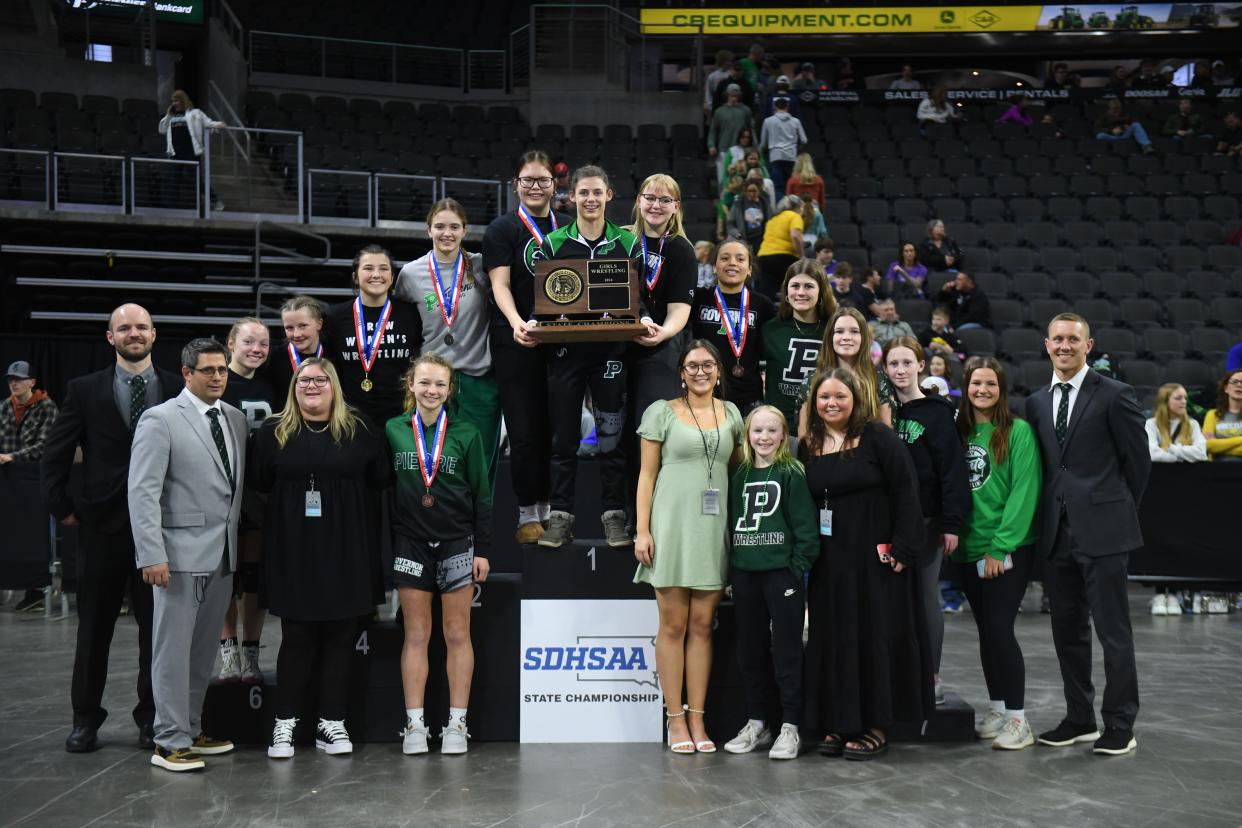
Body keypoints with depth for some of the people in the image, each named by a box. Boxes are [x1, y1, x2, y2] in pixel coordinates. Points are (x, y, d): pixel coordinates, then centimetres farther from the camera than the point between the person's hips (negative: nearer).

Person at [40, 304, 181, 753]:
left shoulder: (179, 390, 2)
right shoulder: (84, 390, 3)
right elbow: (53, 458, 5)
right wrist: (64, 509, 0)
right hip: (103, 526, 0)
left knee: (157, 627, 6)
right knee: (94, 627, 10)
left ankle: (152, 717, 19)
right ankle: (85, 719, 22)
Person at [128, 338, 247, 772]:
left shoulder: (236, 419, 11)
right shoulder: (160, 419, -6)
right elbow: (143, 491, -11)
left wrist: (241, 540, 9)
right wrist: (152, 554, -17)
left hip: (224, 554, 6)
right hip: (181, 552, -6)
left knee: (204, 647, 13)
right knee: (174, 647, 0)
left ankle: (191, 729, 24)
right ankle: (170, 741, 8)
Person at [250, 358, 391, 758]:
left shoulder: (360, 430, 4)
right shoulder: (274, 432, 5)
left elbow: (380, 479, 2)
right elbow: (256, 481, 3)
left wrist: (346, 505, -1)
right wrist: (288, 506, 0)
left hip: (346, 551, 1)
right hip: (293, 552, -1)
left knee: (340, 636, 6)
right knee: (296, 637, 4)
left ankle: (332, 722, 15)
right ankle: (285, 721, 15)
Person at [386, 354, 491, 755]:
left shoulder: (466, 434, -1)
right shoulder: (392, 431, 2)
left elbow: (481, 495, 2)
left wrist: (482, 549, -1)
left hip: (457, 543, -1)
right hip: (410, 544, 1)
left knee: (457, 635, 5)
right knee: (415, 635, 5)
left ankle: (457, 723, 12)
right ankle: (414, 723, 11)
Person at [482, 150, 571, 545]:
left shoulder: (569, 228, 13)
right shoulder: (502, 230, 0)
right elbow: (500, 285, -10)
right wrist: (517, 323, -28)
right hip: (516, 344, -4)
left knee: (555, 427, 6)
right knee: (524, 430, -2)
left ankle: (548, 506, 18)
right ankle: (527, 514, 8)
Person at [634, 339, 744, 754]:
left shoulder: (731, 413, 13)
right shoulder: (661, 412, 2)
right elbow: (647, 475, 1)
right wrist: (642, 530, -6)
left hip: (714, 529, 3)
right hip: (672, 526, -3)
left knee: (702, 625, 6)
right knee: (673, 625, 1)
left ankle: (697, 719, 12)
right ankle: (675, 720, 8)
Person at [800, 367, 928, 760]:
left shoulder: (878, 438, -5)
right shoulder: (807, 447, 9)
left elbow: (905, 492, -9)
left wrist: (903, 548, -14)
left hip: (874, 558, -5)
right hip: (828, 560, 5)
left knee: (875, 635, 0)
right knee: (832, 637, 8)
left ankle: (876, 725, 10)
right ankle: (838, 723, 18)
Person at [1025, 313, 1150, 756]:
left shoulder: (1114, 395, -5)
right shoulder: (1036, 403, 12)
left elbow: (1138, 460, -1)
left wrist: (1118, 509, 6)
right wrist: (1049, 515, 10)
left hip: (1102, 531, -6)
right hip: (1057, 533, 6)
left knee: (1113, 631, 0)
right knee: (1067, 631, 12)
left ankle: (1120, 725, 11)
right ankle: (1079, 719, 24)